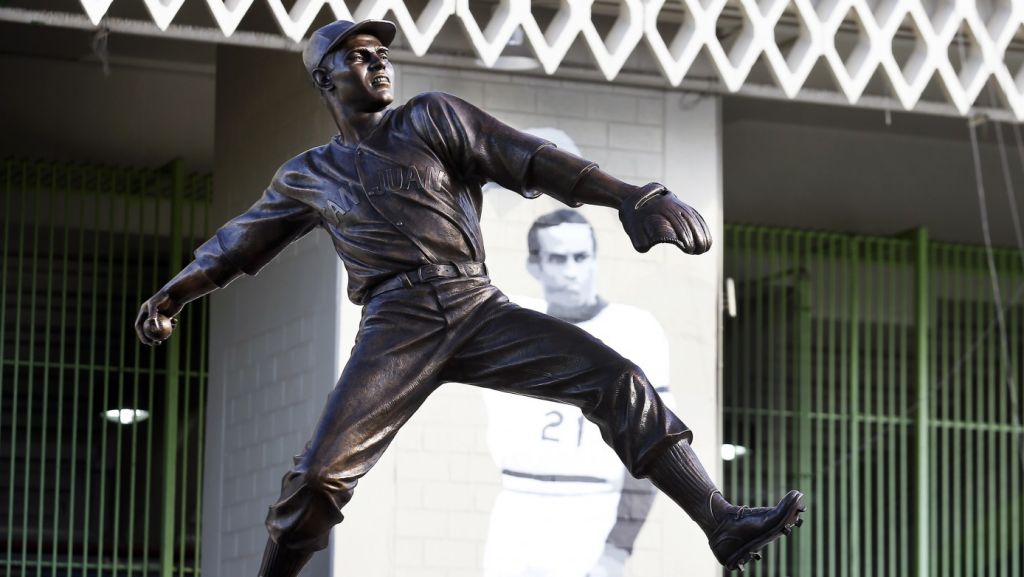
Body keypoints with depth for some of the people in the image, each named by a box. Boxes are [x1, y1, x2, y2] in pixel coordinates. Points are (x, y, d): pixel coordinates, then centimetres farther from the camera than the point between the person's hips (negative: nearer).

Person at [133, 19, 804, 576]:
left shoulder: (431, 119, 13)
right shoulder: (310, 175, 18)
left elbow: (531, 161, 3)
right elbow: (242, 238, 30)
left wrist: (632, 197, -8)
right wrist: (174, 292, 20)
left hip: (479, 307, 0)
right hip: (397, 324, 0)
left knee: (616, 379, -15)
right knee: (320, 475, -14)